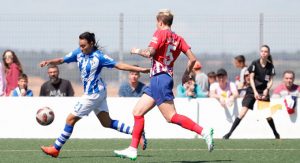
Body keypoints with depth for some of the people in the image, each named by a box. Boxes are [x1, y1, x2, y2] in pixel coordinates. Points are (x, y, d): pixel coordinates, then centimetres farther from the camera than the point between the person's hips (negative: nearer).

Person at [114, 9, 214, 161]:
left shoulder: (160, 33, -7)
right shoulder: (178, 38, 13)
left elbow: (150, 52, -18)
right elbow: (192, 58, 8)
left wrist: (137, 51, 1)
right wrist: (187, 74, 23)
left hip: (159, 79, -9)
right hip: (156, 81, 9)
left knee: (171, 117, -12)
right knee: (137, 112, 11)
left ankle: (204, 132, -18)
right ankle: (132, 150, 8)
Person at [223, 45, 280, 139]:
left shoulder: (270, 66, 0)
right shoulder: (255, 64, -6)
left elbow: (270, 80, 2)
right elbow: (251, 78, -7)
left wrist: (266, 90, -16)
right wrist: (255, 91, -16)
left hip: (264, 92, 2)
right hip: (252, 91, -2)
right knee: (242, 112, -12)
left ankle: (276, 134, 19)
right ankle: (229, 133, -10)